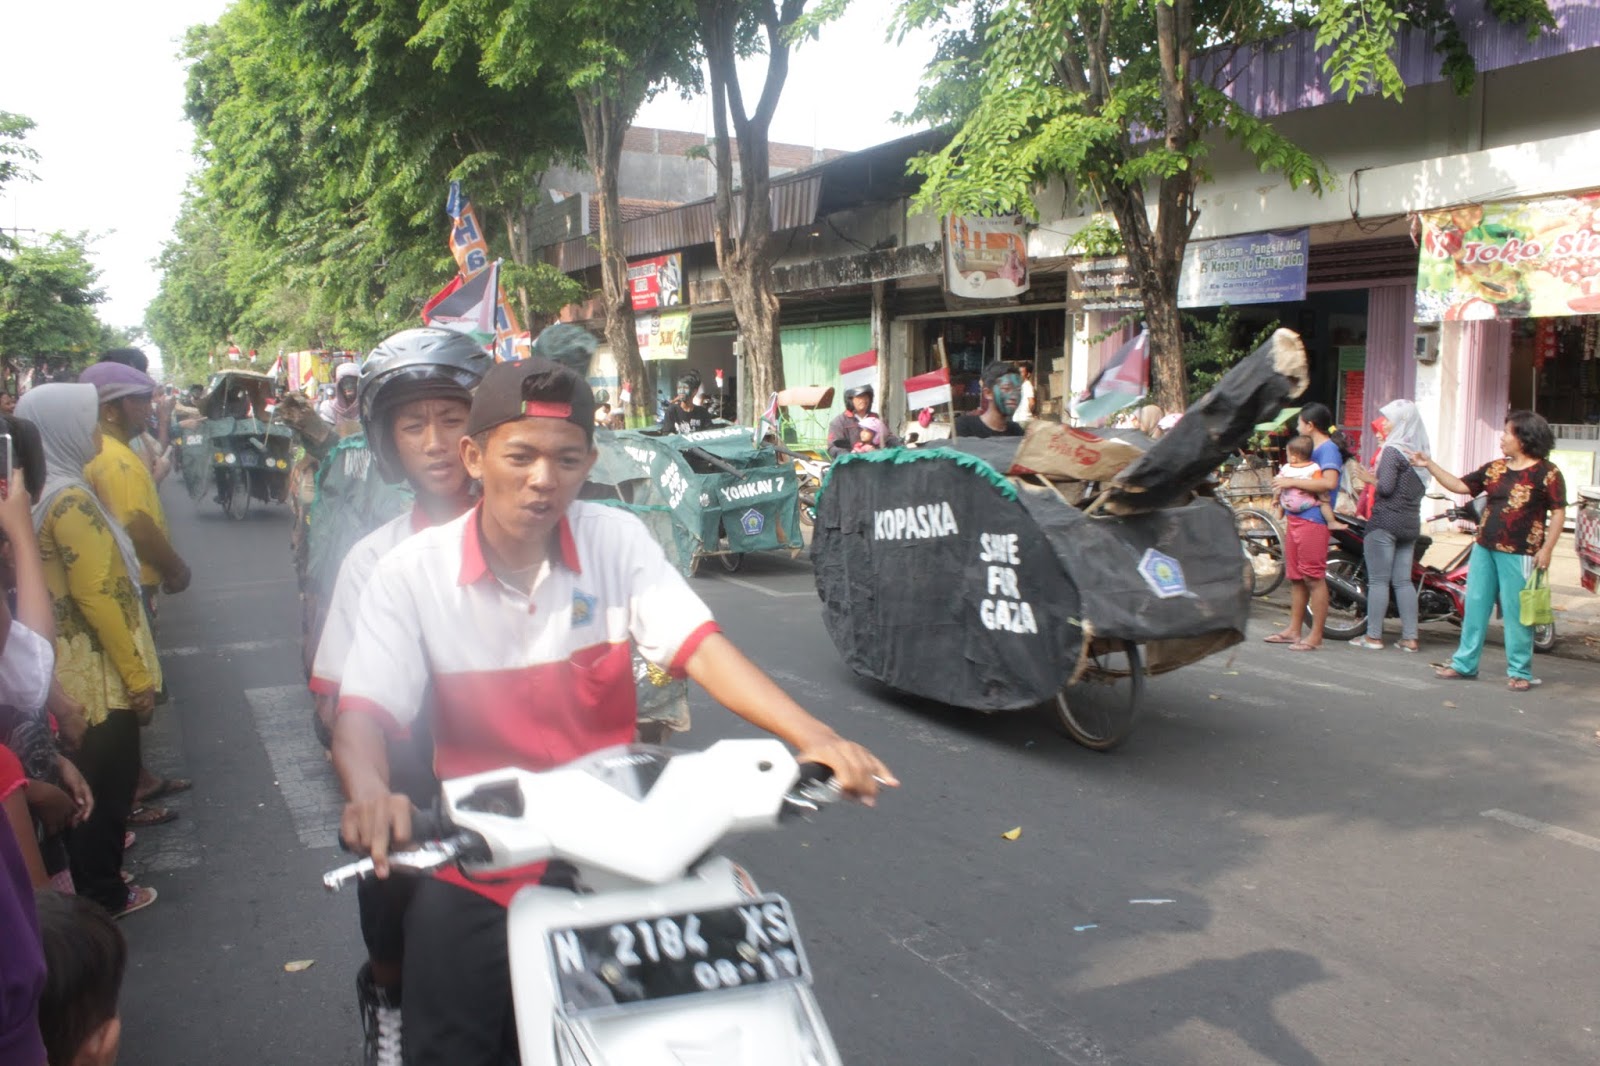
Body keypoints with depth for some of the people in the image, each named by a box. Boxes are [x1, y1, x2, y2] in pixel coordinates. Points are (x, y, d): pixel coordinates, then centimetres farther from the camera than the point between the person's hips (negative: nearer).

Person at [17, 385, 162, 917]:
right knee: (106, 783, 5)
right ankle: (102, 894, 18)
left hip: (69, 668, 9)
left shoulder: (41, 492, 7)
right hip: (97, 673, -9)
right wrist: (138, 676, -17)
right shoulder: (69, 499, -21)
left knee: (91, 781, 21)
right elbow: (99, 597, -23)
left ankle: (92, 871, 35)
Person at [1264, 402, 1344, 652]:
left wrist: (1292, 482, -21)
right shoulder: (1311, 448, 19)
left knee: (1314, 579, -6)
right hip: (1296, 519, 10)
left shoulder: (1328, 449, -11)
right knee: (1296, 578, 13)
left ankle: (1316, 636, -3)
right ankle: (1293, 630, 20)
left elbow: (1329, 482, -26)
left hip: (1312, 521, -10)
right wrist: (1283, 486, 13)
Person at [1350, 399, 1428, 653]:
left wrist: (1370, 478, -1)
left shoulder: (1392, 451, -13)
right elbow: (1421, 487, 17)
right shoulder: (1418, 451, 11)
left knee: (1378, 580, -2)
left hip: (1385, 520, -8)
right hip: (1411, 523, 8)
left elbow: (1386, 487, -20)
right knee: (1403, 580, 10)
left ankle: (1373, 636, 1)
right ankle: (1410, 637, 10)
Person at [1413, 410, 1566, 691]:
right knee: (1475, 607, 9)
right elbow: (1461, 486, 13)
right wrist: (1429, 465, 7)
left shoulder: (1546, 473, -6)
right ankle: (1464, 664, 17)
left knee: (1516, 613, 0)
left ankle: (1520, 672, 11)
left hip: (1518, 554, -6)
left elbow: (1558, 512, -6)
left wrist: (1546, 549, -13)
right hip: (1484, 549, 6)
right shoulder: (1494, 468, 10)